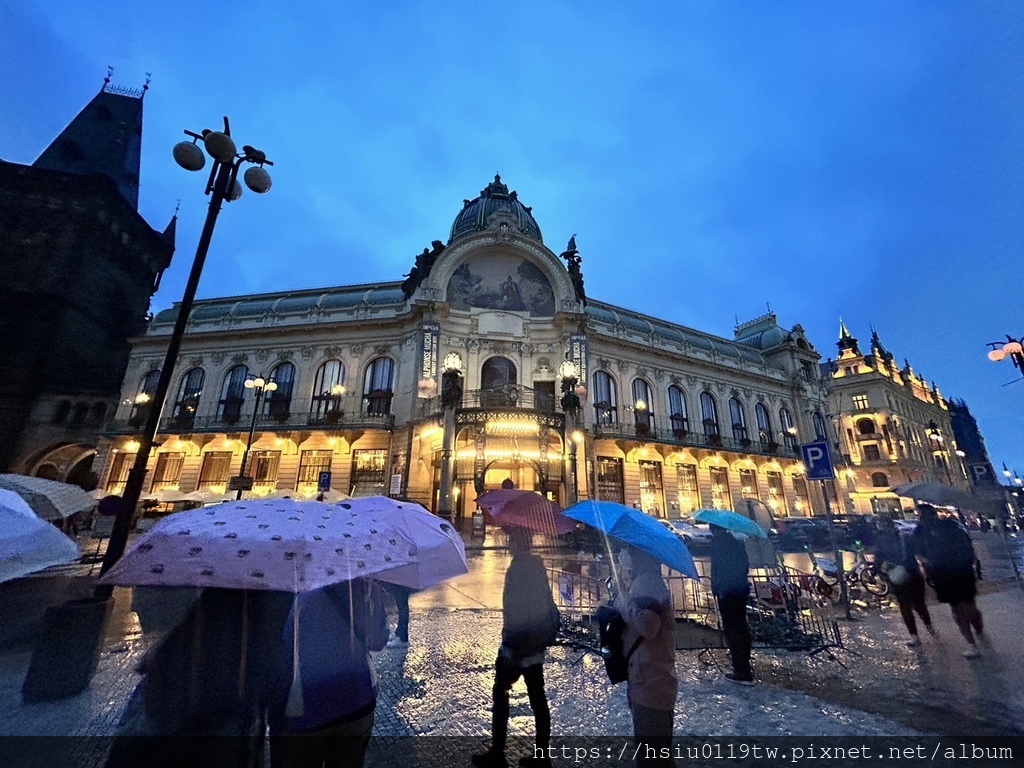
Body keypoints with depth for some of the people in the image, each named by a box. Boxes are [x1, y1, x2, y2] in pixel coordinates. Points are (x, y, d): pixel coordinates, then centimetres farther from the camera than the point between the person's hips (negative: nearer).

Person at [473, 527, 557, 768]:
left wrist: (510, 652, -17)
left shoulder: (518, 568, -23)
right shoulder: (538, 564, 1)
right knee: (537, 696, 16)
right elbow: (548, 603, 9)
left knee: (500, 695, 11)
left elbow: (514, 611, -24)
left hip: (518, 642, -7)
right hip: (536, 643, 8)